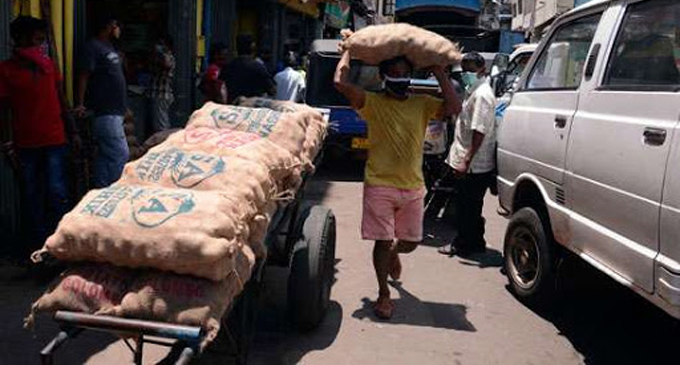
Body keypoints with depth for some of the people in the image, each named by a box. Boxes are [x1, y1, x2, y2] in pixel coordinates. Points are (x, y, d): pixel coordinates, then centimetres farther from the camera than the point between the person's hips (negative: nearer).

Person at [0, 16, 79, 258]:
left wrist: (72, 131, 13)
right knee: (31, 196, 8)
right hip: (25, 143, -1)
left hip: (55, 139, 2)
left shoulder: (48, 63, 9)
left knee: (57, 194, -2)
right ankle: (35, 243, 19)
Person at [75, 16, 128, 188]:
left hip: (114, 111, 10)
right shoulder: (93, 47, -9)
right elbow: (84, 76, -16)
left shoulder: (109, 47, 18)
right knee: (121, 155, -12)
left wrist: (123, 107, 25)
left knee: (105, 156, 12)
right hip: (106, 113, -10)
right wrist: (80, 104, -23)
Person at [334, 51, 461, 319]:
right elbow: (340, 83, -17)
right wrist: (348, 52, -4)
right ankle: (383, 294, 20)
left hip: (413, 187, 4)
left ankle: (393, 254, 50)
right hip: (380, 185, -3)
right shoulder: (373, 103, -4)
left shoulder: (422, 104, 6)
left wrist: (439, 72, -5)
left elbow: (453, 107, -9)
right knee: (382, 241, 1)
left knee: (411, 241, 13)